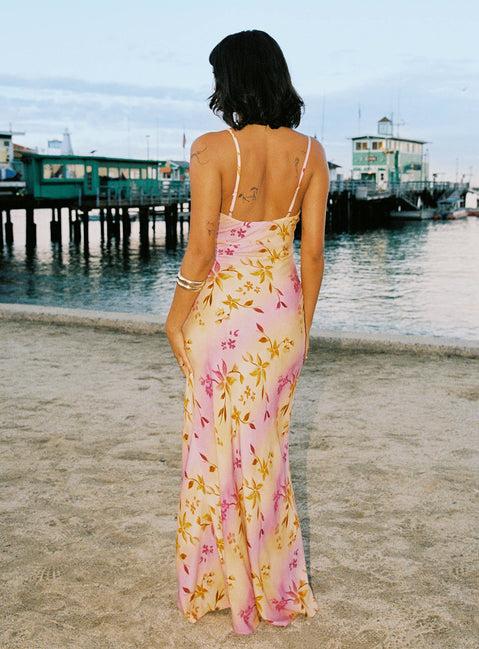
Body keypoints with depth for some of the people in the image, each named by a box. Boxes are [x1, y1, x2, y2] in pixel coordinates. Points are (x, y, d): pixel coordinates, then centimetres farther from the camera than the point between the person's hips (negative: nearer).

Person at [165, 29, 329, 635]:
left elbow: (200, 250, -16)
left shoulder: (213, 148, -15)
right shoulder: (310, 152, -2)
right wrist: (303, 320, 12)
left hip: (221, 312, -4)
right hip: (281, 314, 4)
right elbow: (313, 250, 0)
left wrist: (176, 317, -2)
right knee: (267, 447, 18)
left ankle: (216, 583, 27)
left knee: (215, 446, 12)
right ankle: (273, 585, 31)